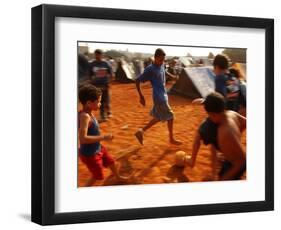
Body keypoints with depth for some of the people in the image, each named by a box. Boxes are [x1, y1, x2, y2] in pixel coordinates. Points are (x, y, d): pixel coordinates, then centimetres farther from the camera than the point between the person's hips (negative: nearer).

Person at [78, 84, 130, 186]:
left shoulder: (89, 113, -3)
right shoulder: (85, 116, -33)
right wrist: (103, 137, -35)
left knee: (111, 162, 29)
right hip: (89, 154, -10)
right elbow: (83, 138, -40)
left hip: (98, 148, 10)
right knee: (98, 176, 5)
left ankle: (118, 177, 57)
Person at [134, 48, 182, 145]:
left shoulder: (161, 66, 4)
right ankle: (171, 139, 15)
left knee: (158, 117, 15)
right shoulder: (150, 69, -18)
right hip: (159, 97, -8)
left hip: (163, 95, 8)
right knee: (170, 116, 0)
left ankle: (141, 131, 23)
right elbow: (137, 81, -16)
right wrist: (141, 97, -15)